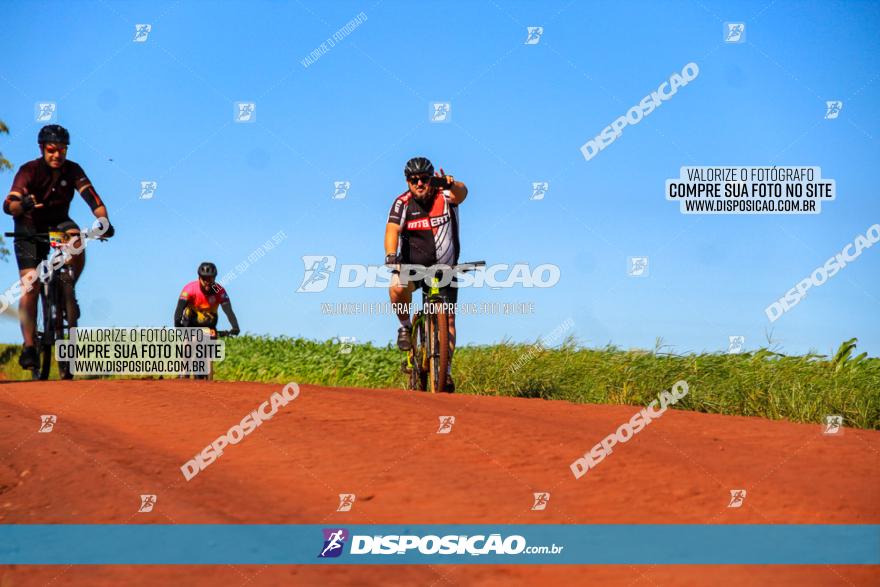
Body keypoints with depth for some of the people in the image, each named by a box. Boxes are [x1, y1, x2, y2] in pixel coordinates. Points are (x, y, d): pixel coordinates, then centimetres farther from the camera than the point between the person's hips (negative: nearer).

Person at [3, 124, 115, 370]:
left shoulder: (72, 170, -16)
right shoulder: (29, 171, -22)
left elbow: (92, 198, -27)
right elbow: (9, 205, -34)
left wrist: (104, 222, -46)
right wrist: (22, 204, -57)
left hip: (59, 222, 2)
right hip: (30, 227, -2)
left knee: (77, 247, -33)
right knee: (29, 287, -13)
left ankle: (68, 290, -5)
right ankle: (29, 346, -10)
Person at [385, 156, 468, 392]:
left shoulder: (443, 196, -13)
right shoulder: (402, 203, -11)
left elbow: (461, 193, -35)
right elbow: (392, 230, -23)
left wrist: (452, 185, -60)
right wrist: (391, 255, -43)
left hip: (444, 267, 1)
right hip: (412, 264, 0)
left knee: (448, 318, -4)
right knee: (397, 288, -32)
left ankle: (446, 370, 6)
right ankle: (406, 327, -5)